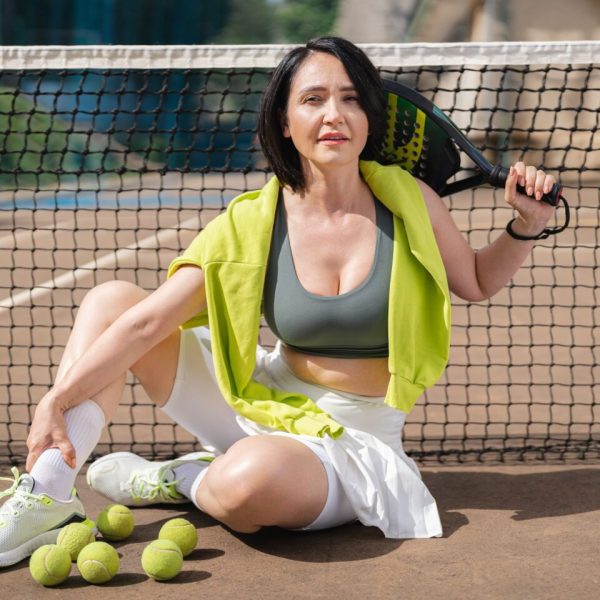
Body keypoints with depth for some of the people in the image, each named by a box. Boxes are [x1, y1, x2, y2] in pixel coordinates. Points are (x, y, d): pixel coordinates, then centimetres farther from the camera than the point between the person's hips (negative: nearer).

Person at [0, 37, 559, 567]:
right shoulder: (250, 226, -9)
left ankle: (174, 479, -4)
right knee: (110, 300, -9)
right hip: (262, 406, 3)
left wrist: (526, 225, -9)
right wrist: (57, 399, -20)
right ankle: (47, 494, -13)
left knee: (252, 478, -40)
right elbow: (146, 323, -12)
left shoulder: (406, 200, -9)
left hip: (355, 436, -2)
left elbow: (476, 281, 9)